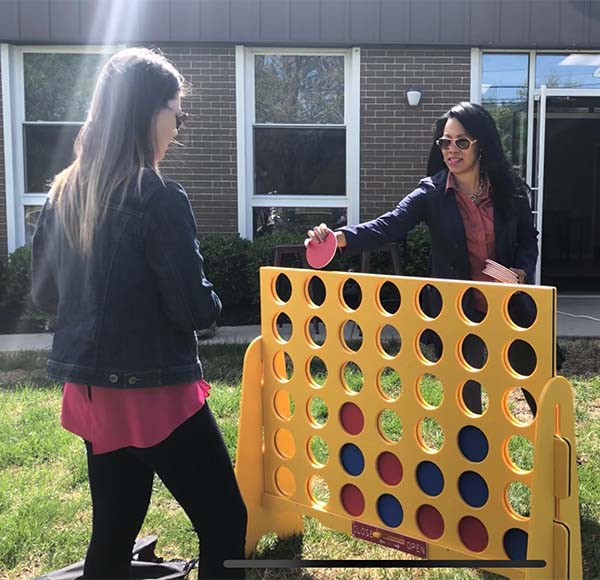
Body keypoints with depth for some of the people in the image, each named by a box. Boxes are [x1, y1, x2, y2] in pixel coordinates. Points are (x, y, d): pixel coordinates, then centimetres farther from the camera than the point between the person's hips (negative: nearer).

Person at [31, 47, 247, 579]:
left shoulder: (63, 193, 5)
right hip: (154, 392, -7)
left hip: (91, 391, 8)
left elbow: (44, 293, 12)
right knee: (223, 522, 8)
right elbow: (194, 308, -16)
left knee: (113, 531, 21)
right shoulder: (158, 198, -17)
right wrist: (212, 302, 4)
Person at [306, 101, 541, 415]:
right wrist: (339, 237, -43)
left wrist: (522, 272, -11)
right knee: (466, 393, 9)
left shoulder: (509, 188, -4)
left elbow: (528, 238, 9)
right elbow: (389, 225, -25)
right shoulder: (432, 193, -11)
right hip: (458, 311, -2)